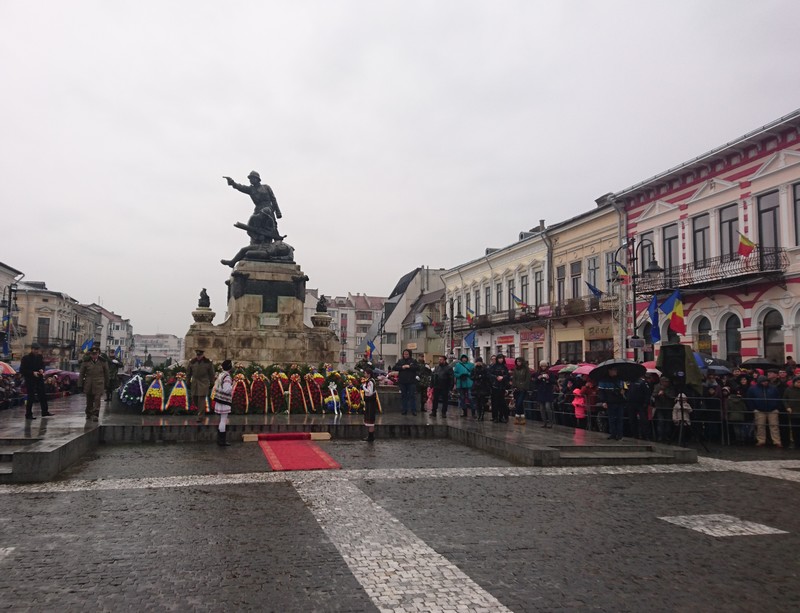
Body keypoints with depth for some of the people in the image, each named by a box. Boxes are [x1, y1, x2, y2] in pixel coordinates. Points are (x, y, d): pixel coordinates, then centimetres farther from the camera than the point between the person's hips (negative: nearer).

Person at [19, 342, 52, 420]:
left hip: (39, 379, 6)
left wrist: (42, 370, -3)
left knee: (43, 395, 9)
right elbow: (22, 371, -10)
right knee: (30, 397, -3)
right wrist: (32, 373, -20)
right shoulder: (25, 358, -9)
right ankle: (28, 414, 5)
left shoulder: (40, 357, 7)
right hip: (30, 380, -6)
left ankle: (45, 412, 18)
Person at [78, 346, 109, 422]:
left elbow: (106, 374, 10)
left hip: (99, 384, -1)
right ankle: (88, 414, 30)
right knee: (89, 400, 12)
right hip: (88, 384, 2)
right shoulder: (86, 362, 0)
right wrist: (80, 385, 0)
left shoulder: (103, 362, 1)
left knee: (97, 399, -12)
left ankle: (95, 415, -12)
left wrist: (106, 384, 13)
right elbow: (81, 374, 3)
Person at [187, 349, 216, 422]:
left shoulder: (208, 362, -4)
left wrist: (211, 384, 2)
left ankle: (200, 417, 0)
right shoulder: (192, 362, 3)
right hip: (194, 383, 4)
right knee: (194, 398, 7)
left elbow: (212, 374, 3)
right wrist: (188, 382, 11)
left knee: (201, 399, -7)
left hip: (204, 384, -4)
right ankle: (202, 411, 32)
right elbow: (188, 373, 12)